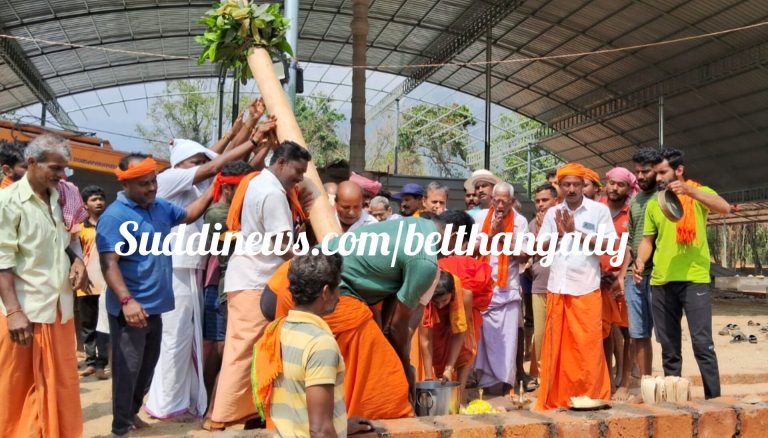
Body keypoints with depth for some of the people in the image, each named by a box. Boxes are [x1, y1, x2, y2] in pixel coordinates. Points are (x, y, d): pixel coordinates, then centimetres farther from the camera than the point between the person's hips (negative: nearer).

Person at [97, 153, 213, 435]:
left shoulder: (161, 207, 7)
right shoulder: (115, 216, -17)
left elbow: (188, 215, 24)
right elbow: (109, 264, -23)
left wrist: (212, 191, 10)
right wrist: (127, 300, -32)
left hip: (155, 305, 8)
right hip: (131, 308, -8)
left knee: (148, 365, 20)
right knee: (128, 368, 3)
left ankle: (131, 412, 38)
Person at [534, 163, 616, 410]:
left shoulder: (599, 210, 1)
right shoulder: (552, 213, 11)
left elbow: (608, 245, -6)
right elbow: (540, 247, 9)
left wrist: (575, 232, -11)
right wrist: (559, 234, -8)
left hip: (586, 289, -3)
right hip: (557, 288, 3)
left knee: (587, 346, -2)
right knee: (556, 345, 7)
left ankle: (592, 396, 10)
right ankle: (555, 398, 16)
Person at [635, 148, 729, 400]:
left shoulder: (698, 192, 2)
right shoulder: (653, 204, 13)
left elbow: (724, 208, -18)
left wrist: (688, 191, -30)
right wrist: (640, 260, -6)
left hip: (694, 279, -4)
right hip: (661, 282, 4)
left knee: (702, 342, -5)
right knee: (669, 345, 10)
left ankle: (714, 398, 4)